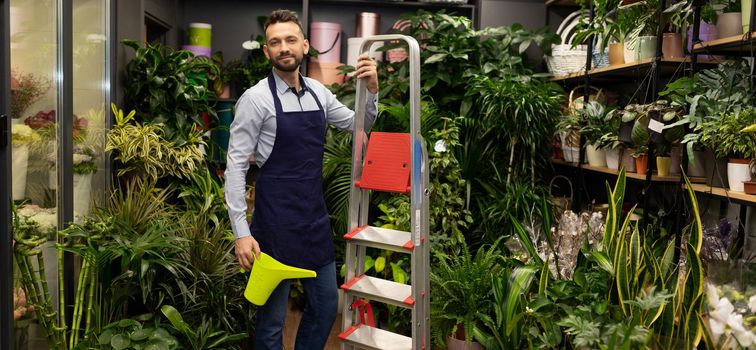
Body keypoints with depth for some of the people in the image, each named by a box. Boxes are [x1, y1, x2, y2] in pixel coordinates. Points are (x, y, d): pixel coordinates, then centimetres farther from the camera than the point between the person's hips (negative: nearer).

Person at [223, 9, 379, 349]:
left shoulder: (318, 92, 5)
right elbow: (235, 167, -12)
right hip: (276, 220, -6)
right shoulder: (256, 98, -12)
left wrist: (371, 89, -1)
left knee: (326, 305, 17)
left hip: (316, 216, 6)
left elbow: (359, 125, 18)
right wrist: (242, 232, -16)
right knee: (272, 316, 7)